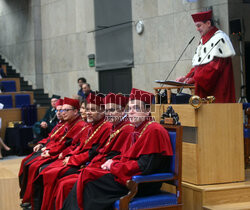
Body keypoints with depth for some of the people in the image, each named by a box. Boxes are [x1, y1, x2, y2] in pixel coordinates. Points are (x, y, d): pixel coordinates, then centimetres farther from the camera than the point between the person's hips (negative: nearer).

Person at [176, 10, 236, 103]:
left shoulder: (219, 38, -7)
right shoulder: (203, 40, 20)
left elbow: (215, 65, -17)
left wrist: (195, 78, -19)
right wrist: (187, 78, 3)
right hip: (204, 88, 8)